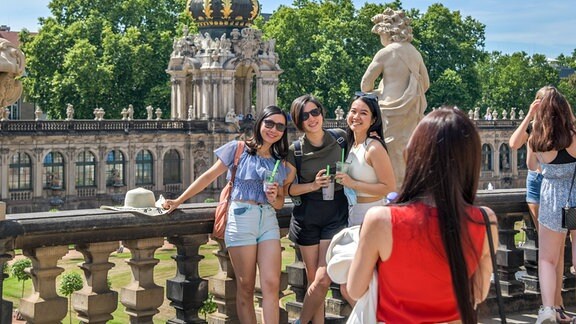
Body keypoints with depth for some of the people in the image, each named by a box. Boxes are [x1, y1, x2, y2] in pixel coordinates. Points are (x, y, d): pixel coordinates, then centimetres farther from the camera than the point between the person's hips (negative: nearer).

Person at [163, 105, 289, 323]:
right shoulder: (238, 149, 3)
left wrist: (274, 199, -4)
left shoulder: (279, 163, 15)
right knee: (245, 287, 0)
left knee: (271, 285, -7)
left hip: (269, 221, 4)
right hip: (241, 218, -4)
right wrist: (179, 201, 1)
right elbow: (208, 177, 4)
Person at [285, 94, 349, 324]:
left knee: (323, 279, -7)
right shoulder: (294, 151, -3)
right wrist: (313, 185, -13)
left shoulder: (340, 139, -2)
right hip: (307, 216, 1)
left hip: (336, 214, -1)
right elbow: (287, 188, 1)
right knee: (313, 280, 7)